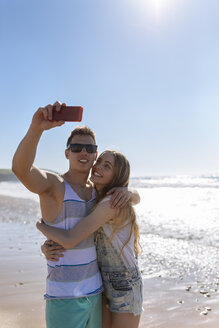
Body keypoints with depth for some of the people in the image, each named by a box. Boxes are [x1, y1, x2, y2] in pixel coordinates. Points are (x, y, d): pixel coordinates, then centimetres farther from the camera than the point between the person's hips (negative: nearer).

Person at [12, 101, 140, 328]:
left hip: (95, 291, 7)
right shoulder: (53, 184, -14)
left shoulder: (96, 189, 7)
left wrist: (126, 192, -12)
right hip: (64, 298, -6)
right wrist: (37, 127, -51)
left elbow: (136, 197, 13)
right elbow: (20, 168, -35)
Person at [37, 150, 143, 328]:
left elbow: (69, 240, -28)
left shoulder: (111, 203, -25)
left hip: (124, 284, -8)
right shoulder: (95, 200, 5)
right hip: (104, 281, 8)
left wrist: (41, 225, -10)